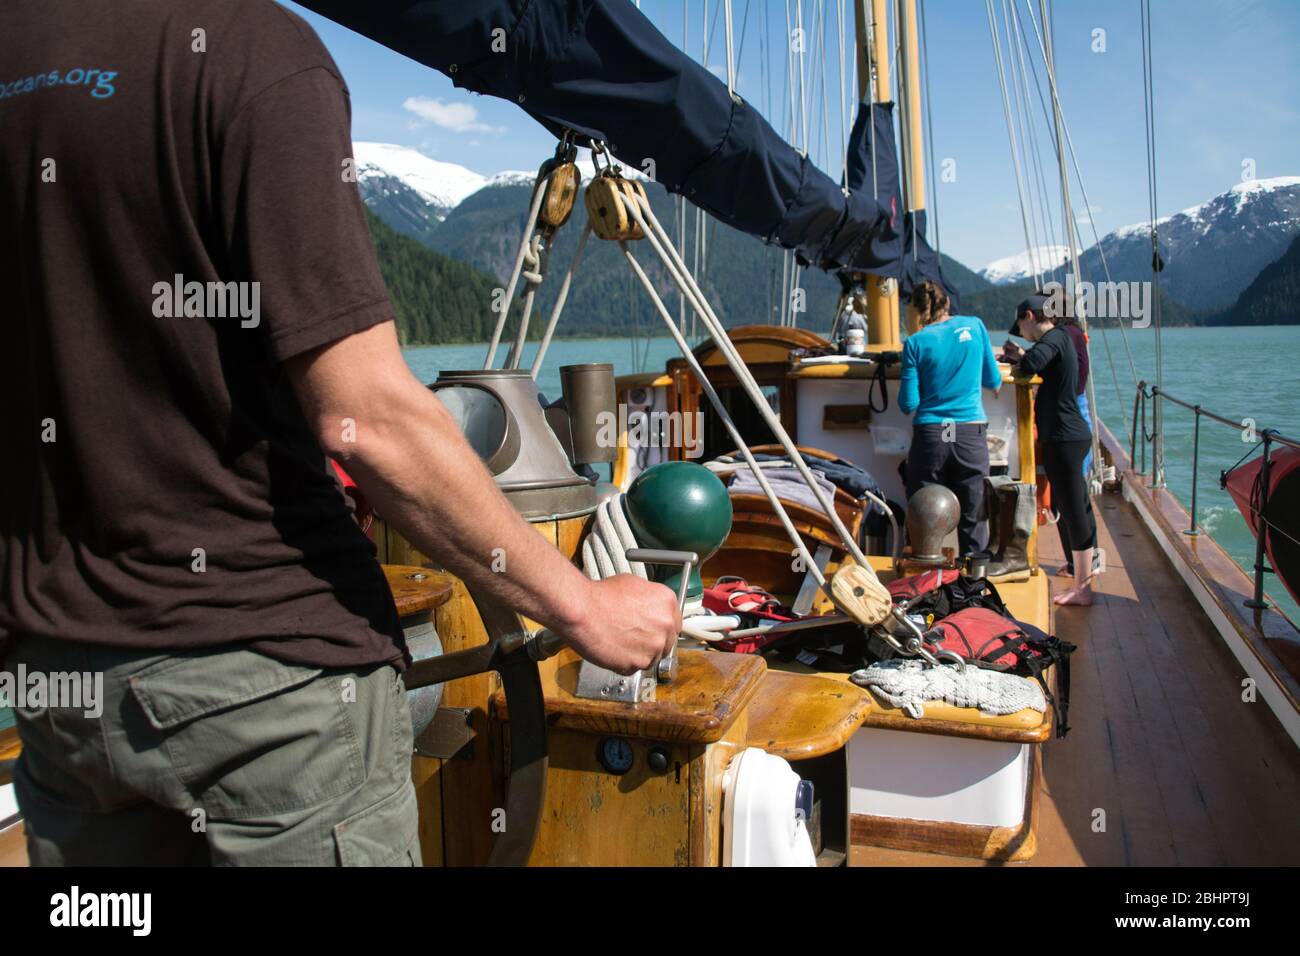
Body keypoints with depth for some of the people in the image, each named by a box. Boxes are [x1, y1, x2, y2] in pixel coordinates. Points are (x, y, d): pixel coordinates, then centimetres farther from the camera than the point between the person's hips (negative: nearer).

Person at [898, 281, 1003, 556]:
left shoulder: (916, 342, -1)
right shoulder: (974, 326, 5)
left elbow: (908, 404, -2)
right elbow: (994, 381, 13)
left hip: (929, 436, -1)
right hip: (971, 436, 1)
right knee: (973, 522, 6)